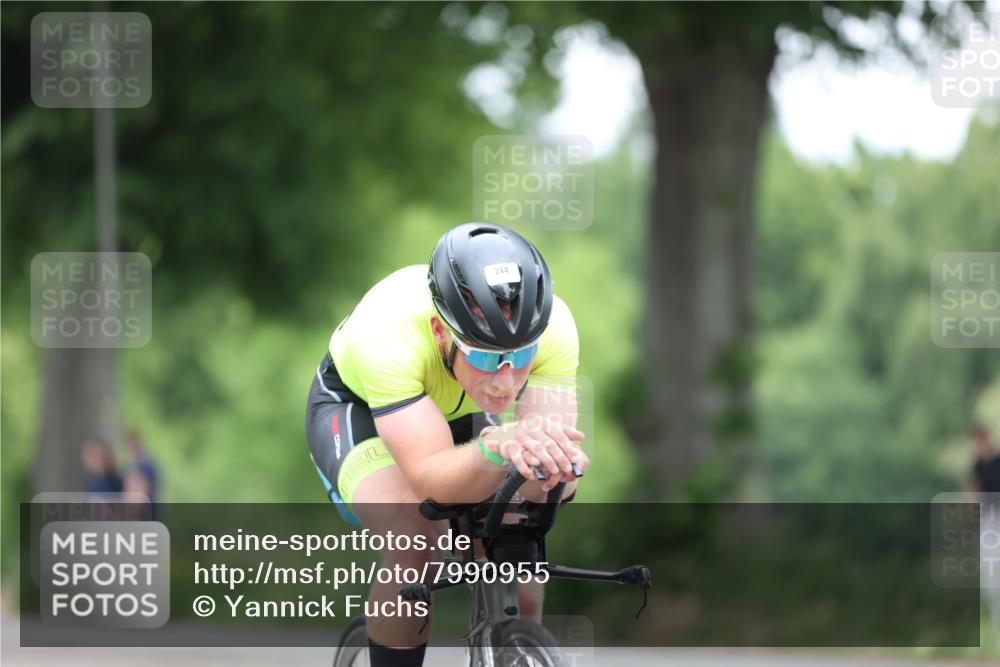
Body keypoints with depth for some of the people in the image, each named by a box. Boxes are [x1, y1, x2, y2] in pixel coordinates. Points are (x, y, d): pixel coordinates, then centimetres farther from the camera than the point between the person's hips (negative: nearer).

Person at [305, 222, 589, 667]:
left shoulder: (551, 326, -33)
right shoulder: (387, 332, -42)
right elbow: (433, 481, -46)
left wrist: (555, 466, -60)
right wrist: (495, 447, -67)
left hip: (458, 412, 3)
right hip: (356, 407, -3)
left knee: (520, 598, -13)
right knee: (415, 544, -31)